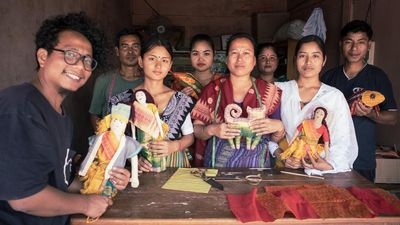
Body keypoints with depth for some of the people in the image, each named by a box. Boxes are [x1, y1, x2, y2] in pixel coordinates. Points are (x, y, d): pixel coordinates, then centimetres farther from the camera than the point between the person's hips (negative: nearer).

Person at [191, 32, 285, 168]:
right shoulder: (213, 90, 1)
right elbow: (196, 130, 5)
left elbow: (275, 138, 9)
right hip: (217, 165, -1)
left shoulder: (269, 91, 2)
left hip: (255, 165, 2)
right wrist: (211, 130, -14)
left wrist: (279, 127, -11)